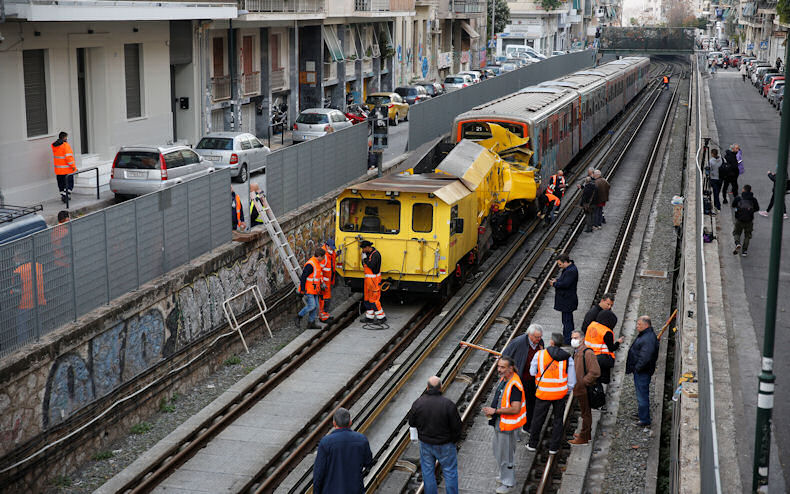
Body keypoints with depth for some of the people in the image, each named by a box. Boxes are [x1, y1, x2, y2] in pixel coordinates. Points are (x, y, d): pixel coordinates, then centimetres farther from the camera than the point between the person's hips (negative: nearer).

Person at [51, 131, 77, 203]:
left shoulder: (54, 146, 5)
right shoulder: (66, 145, -16)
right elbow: (68, 157, -21)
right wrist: (73, 166, -14)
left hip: (58, 170, 7)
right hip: (67, 169, -7)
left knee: (61, 184, 15)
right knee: (69, 184, 2)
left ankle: (63, 196, 20)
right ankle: (65, 196, -6)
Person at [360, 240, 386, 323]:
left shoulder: (375, 254, -18)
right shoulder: (367, 253, 10)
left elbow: (371, 265, -27)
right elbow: (364, 266, 15)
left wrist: (365, 258, -16)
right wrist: (363, 258, 0)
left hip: (374, 280, -9)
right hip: (368, 279, 9)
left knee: (373, 299, -7)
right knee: (367, 299, 13)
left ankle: (381, 317, 0)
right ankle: (369, 317, 21)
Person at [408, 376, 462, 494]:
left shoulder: (418, 403, -13)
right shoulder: (448, 405, -22)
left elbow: (412, 423, 0)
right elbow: (456, 427, -14)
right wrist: (454, 439, 5)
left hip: (425, 443, 3)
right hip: (445, 444, -3)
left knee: (428, 472, 17)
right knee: (450, 471, 12)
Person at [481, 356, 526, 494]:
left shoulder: (514, 385, -28)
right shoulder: (503, 379, 2)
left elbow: (515, 409, -32)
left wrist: (495, 411, -26)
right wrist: (491, 411, 6)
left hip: (508, 425, -10)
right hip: (499, 422, 10)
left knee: (506, 454, 4)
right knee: (498, 451, 24)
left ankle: (508, 482, 21)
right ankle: (504, 475, 43)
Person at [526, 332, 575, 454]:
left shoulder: (539, 355, -9)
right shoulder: (567, 358, -7)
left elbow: (532, 372, 0)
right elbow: (572, 380, -3)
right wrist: (567, 392, 12)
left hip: (543, 393, 0)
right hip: (560, 393, 0)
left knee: (538, 419, 15)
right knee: (558, 420, 15)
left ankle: (533, 444, 27)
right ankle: (554, 447, 19)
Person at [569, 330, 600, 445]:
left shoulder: (587, 353, -20)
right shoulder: (576, 352, 11)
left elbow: (595, 372, -25)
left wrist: (583, 382, -20)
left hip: (585, 390, -9)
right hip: (579, 389, 9)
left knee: (586, 413, 2)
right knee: (584, 413, 20)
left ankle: (583, 437, 9)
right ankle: (586, 434, 31)